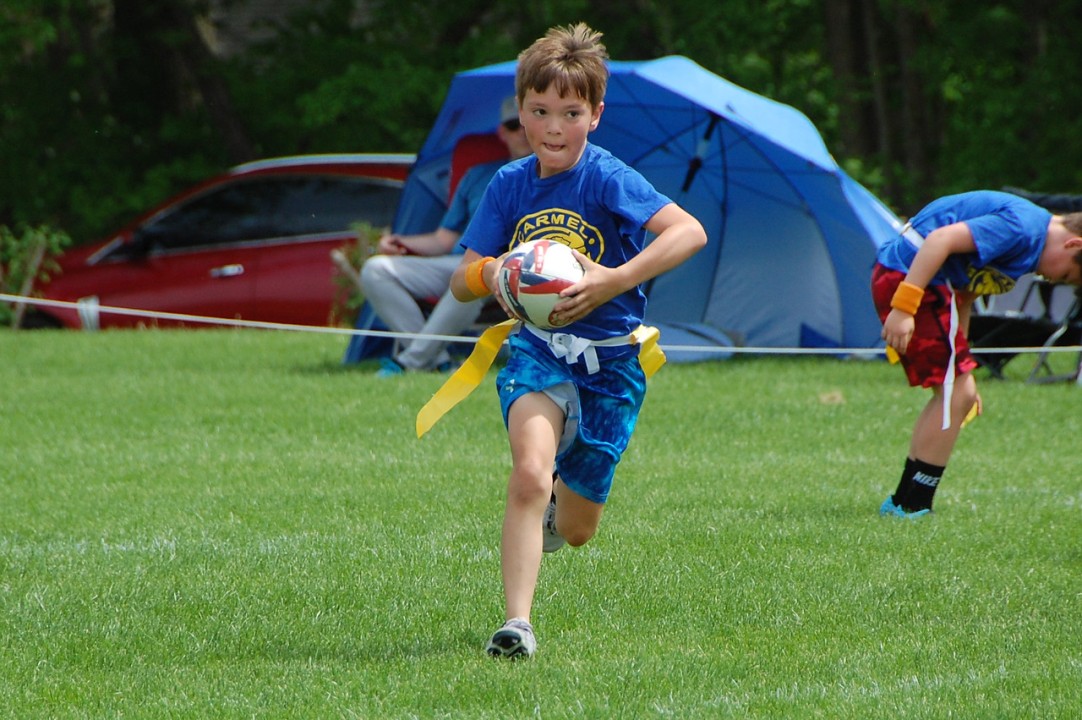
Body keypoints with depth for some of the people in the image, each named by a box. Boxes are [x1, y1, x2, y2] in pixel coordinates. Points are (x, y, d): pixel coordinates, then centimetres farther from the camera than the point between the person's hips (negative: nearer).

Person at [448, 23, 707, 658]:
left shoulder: (607, 180, -14)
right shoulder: (510, 185, 1)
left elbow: (690, 232, -26)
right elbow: (461, 283, 5)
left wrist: (615, 282, -35)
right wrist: (490, 273, -20)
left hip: (610, 362, -1)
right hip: (537, 349, 1)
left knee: (575, 529, 11)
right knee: (531, 469, -29)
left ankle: (560, 504, 50)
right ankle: (517, 623, -27)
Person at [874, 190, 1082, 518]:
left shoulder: (1026, 234, 18)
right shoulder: (1022, 227, -15)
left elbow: (964, 293, 26)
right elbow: (941, 239, -24)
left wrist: (963, 372, 28)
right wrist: (904, 307, -27)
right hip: (908, 280, -11)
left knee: (960, 393, 14)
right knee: (954, 393, -7)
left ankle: (901, 502, 18)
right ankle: (912, 507, -4)